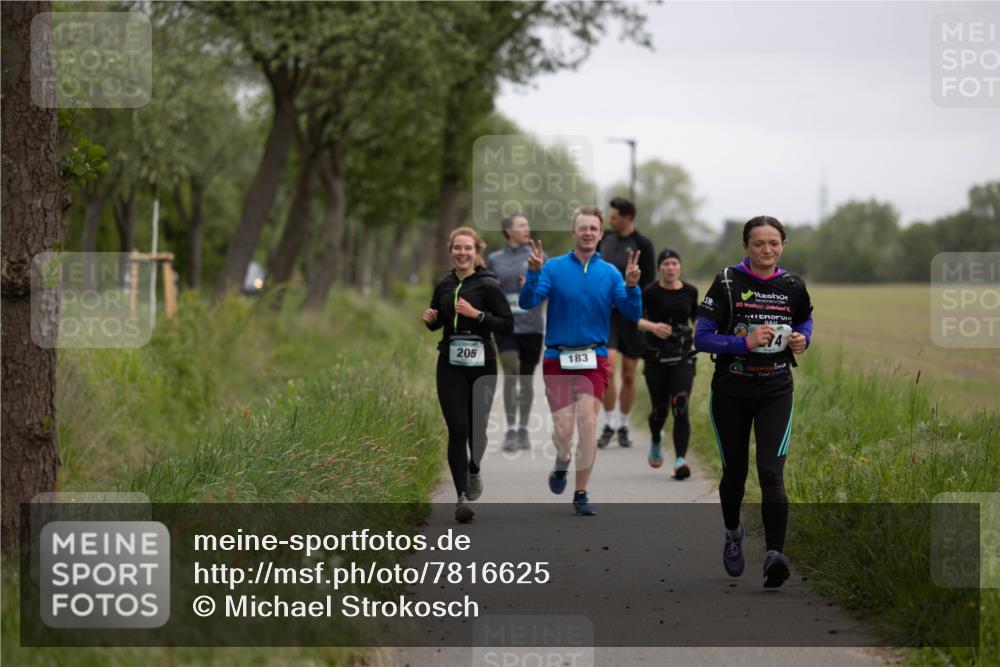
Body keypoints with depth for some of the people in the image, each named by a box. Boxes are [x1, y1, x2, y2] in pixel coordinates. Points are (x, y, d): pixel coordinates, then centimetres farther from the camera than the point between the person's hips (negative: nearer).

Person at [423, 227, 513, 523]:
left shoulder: (488, 285, -6)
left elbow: (507, 324, -10)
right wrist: (430, 318, -1)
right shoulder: (444, 285, 7)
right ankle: (462, 496, -7)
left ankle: (474, 471, 41)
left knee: (477, 426, 10)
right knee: (457, 430, -7)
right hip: (450, 365, 2)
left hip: (481, 365, -2)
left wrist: (477, 314, -20)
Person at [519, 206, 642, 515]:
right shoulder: (554, 268, -2)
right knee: (563, 429, -6)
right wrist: (533, 273, -27)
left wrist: (632, 286, -21)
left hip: (594, 361, 1)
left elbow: (633, 314, -3)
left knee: (588, 424, -9)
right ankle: (562, 461, 31)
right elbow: (527, 303, -11)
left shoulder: (610, 273, 3)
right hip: (558, 359, -1)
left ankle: (581, 495, 5)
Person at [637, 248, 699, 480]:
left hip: (683, 358, 1)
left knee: (680, 408, -15)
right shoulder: (650, 292, -6)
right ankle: (655, 443, 42)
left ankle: (680, 461, -21)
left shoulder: (690, 291, 4)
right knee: (660, 410, 8)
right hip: (656, 357, -1)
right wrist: (652, 326, -32)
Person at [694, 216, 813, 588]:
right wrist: (745, 342, -26)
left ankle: (774, 555, -21)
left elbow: (805, 319, 22)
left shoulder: (792, 287, 0)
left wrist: (802, 338, -1)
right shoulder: (727, 283, -9)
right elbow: (701, 338, -12)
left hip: (775, 393, 0)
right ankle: (733, 534, 42)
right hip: (731, 393, 0)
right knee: (735, 470, 14)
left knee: (770, 473, -16)